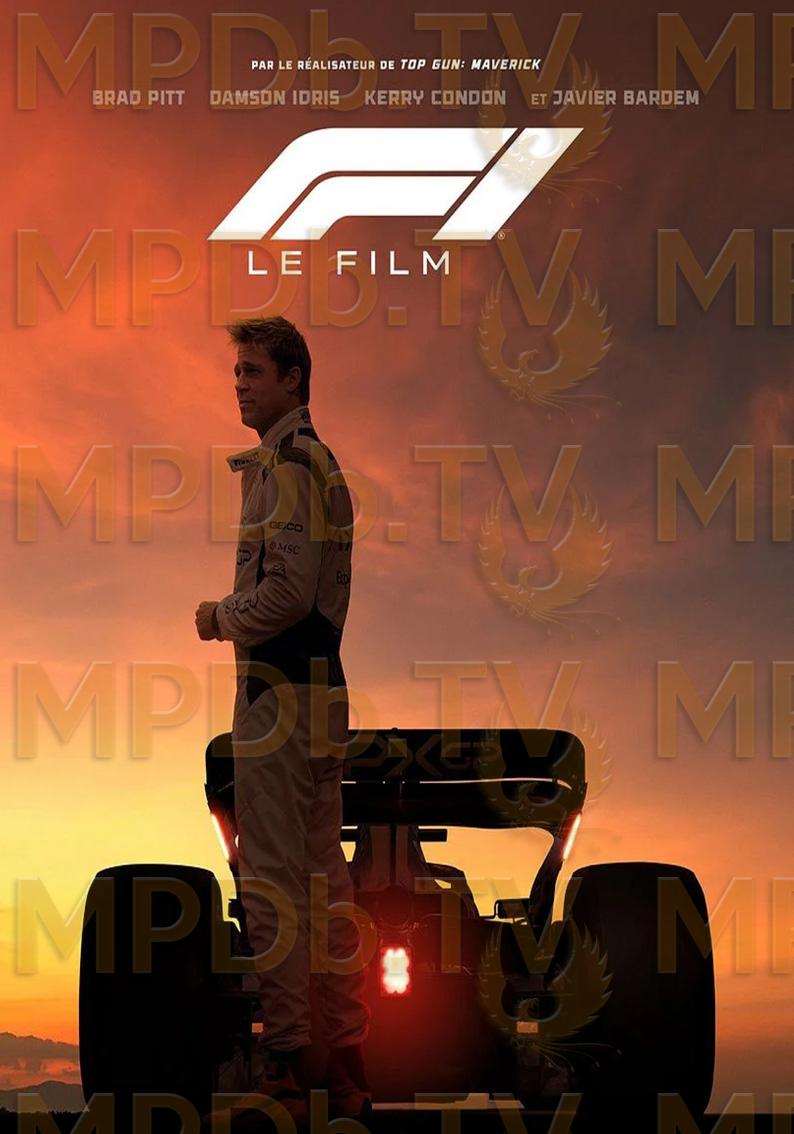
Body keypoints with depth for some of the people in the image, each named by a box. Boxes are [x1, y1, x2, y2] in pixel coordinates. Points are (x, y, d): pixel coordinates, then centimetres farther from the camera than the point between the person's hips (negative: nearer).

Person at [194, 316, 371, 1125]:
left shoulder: (285, 463, -13)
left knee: (272, 882, -6)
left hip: (279, 692, -10)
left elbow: (289, 589, -21)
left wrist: (223, 619, -6)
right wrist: (238, 616, 14)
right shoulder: (321, 462, 17)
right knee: (323, 876, 12)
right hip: (322, 691, 10)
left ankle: (286, 1066, -3)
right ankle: (345, 1067, 16)